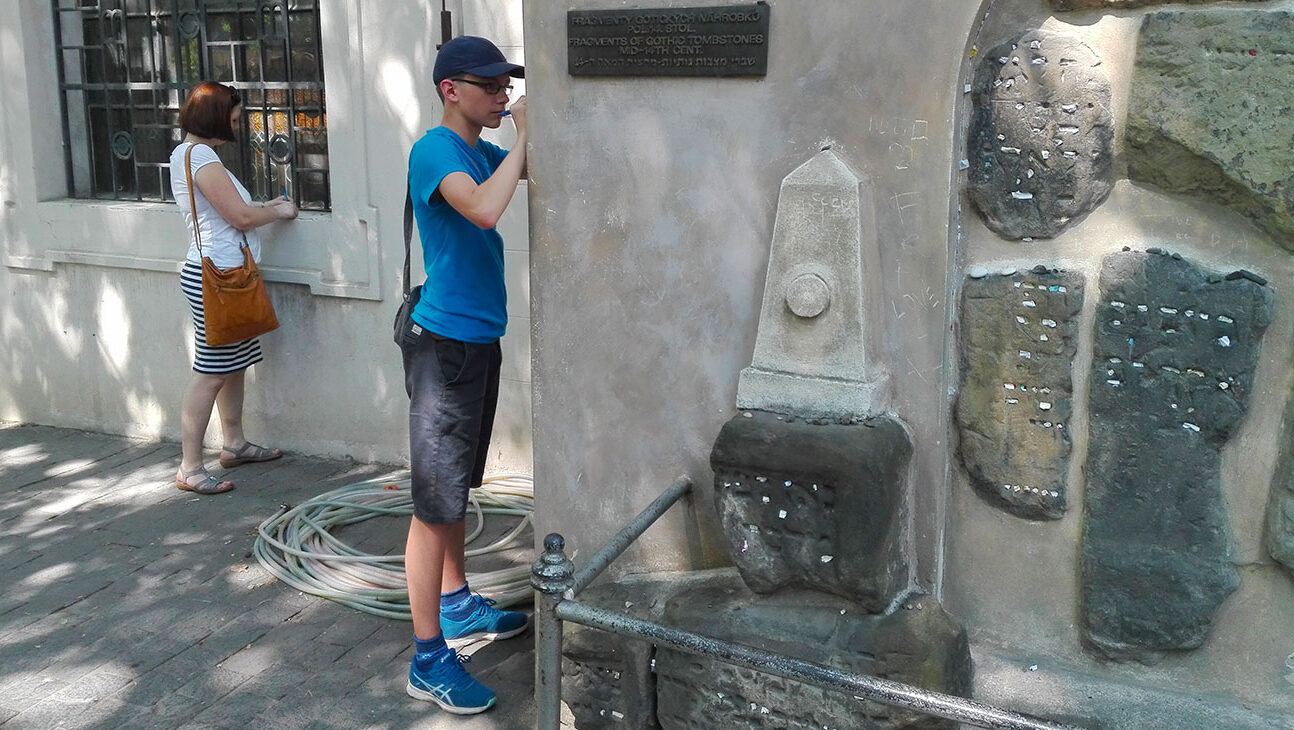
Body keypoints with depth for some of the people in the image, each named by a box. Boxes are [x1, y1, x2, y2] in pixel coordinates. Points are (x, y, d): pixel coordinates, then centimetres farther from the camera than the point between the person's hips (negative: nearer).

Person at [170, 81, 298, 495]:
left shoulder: (189, 153, 18)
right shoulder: (200, 156, -14)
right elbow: (240, 217, -16)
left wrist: (266, 206, 16)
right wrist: (279, 212, 0)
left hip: (223, 274, 11)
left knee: (234, 365, 17)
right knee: (210, 374, -8)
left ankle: (234, 444, 28)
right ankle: (189, 468, -3)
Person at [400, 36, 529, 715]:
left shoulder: (482, 151, 12)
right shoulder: (435, 149, -14)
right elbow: (484, 210, -31)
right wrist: (521, 134, -20)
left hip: (480, 340, 9)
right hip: (445, 343, -9)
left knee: (455, 488, 20)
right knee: (436, 503, -4)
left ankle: (457, 606, 36)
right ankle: (429, 660, 4)